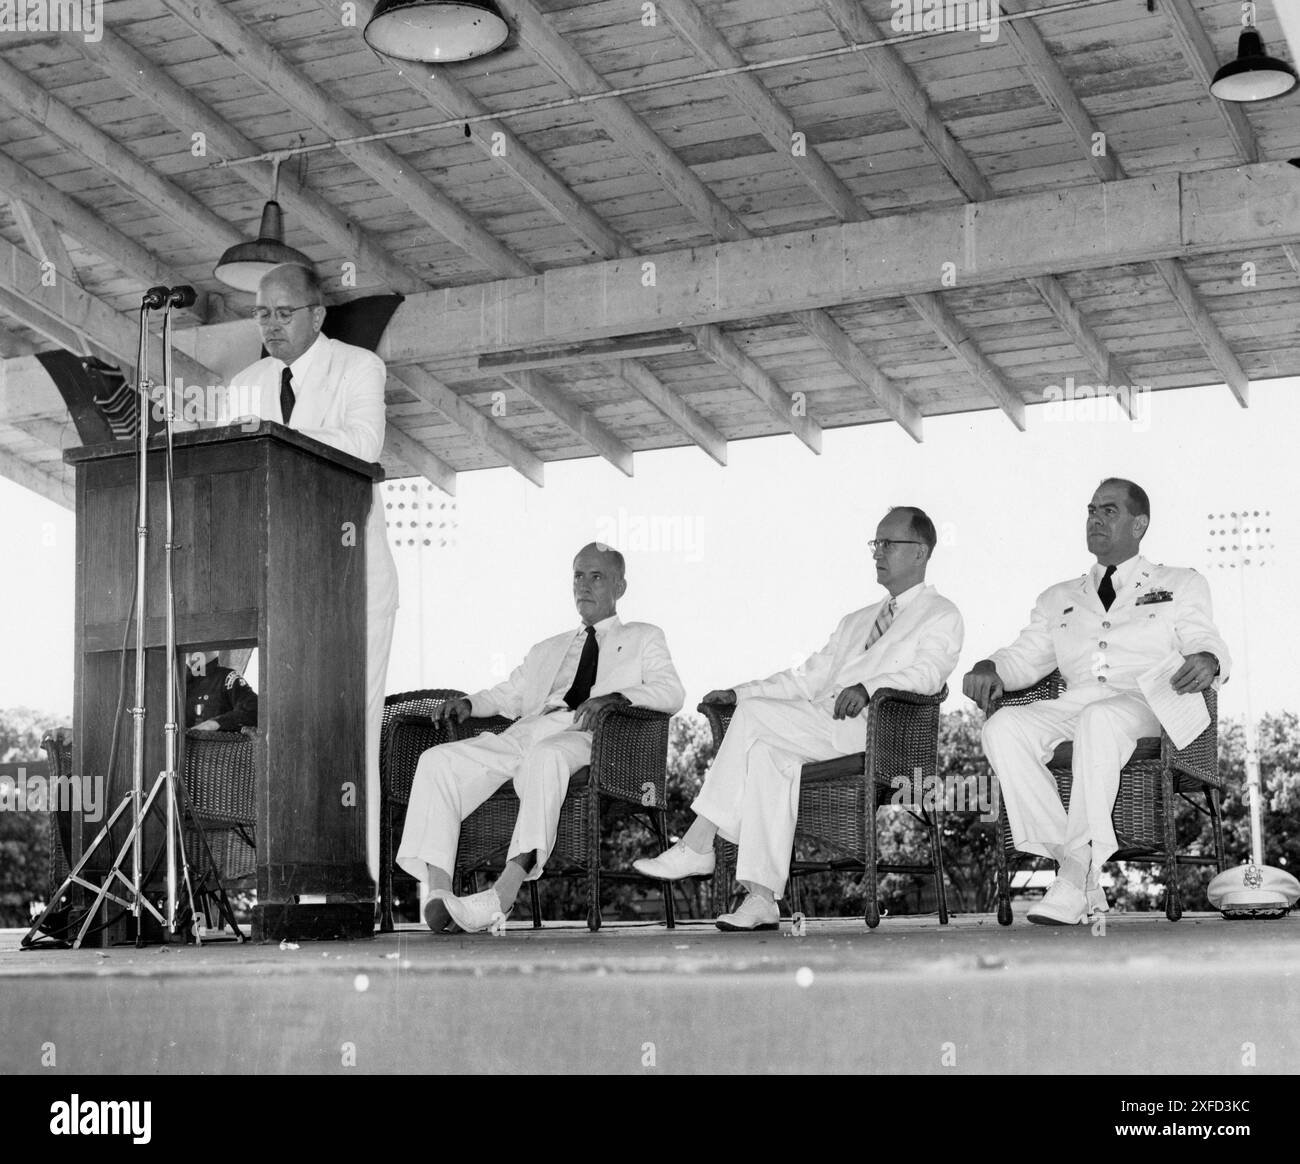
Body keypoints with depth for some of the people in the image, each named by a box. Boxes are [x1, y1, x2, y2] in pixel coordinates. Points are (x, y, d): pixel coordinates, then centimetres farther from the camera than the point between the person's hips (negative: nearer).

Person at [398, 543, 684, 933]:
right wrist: (469, 703, 5)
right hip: (521, 735, 5)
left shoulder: (642, 639, 24)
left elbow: (671, 692, 6)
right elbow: (508, 695, 29)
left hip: (580, 737, -5)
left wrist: (614, 696, -13)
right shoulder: (546, 649, 39)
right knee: (437, 760, -21)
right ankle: (436, 889, -33)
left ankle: (505, 890, -53)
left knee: (547, 756, -42)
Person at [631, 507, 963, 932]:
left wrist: (868, 687, -28)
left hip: (869, 726, -7)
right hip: (819, 727, 7)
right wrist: (739, 692, 13)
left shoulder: (941, 616, 11)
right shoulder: (855, 621, 34)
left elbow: (926, 672, -9)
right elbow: (808, 677, 27)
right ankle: (762, 899, -30)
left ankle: (696, 847, -22)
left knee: (755, 714, -23)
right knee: (766, 754, -26)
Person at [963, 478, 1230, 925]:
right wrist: (989, 668, -3)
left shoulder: (1181, 585, 23)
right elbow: (1024, 658, 20)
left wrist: (1207, 661, -17)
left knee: (1099, 721, -40)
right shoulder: (1058, 598, 31)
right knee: (1003, 727, -29)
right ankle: (1070, 858, -33)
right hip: (1074, 703, 4)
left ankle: (1078, 876, -42)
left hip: (1143, 704, -3)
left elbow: (1206, 644, 8)